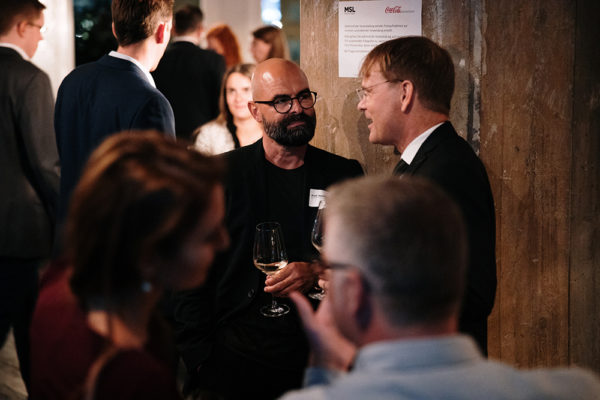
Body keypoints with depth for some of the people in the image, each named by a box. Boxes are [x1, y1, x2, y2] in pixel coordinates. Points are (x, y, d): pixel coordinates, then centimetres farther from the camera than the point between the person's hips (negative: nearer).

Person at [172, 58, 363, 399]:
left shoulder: (344, 175, 7)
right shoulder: (221, 175, 3)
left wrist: (318, 272, -12)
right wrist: (199, 355, -5)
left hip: (317, 357, 1)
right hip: (233, 357, -1)